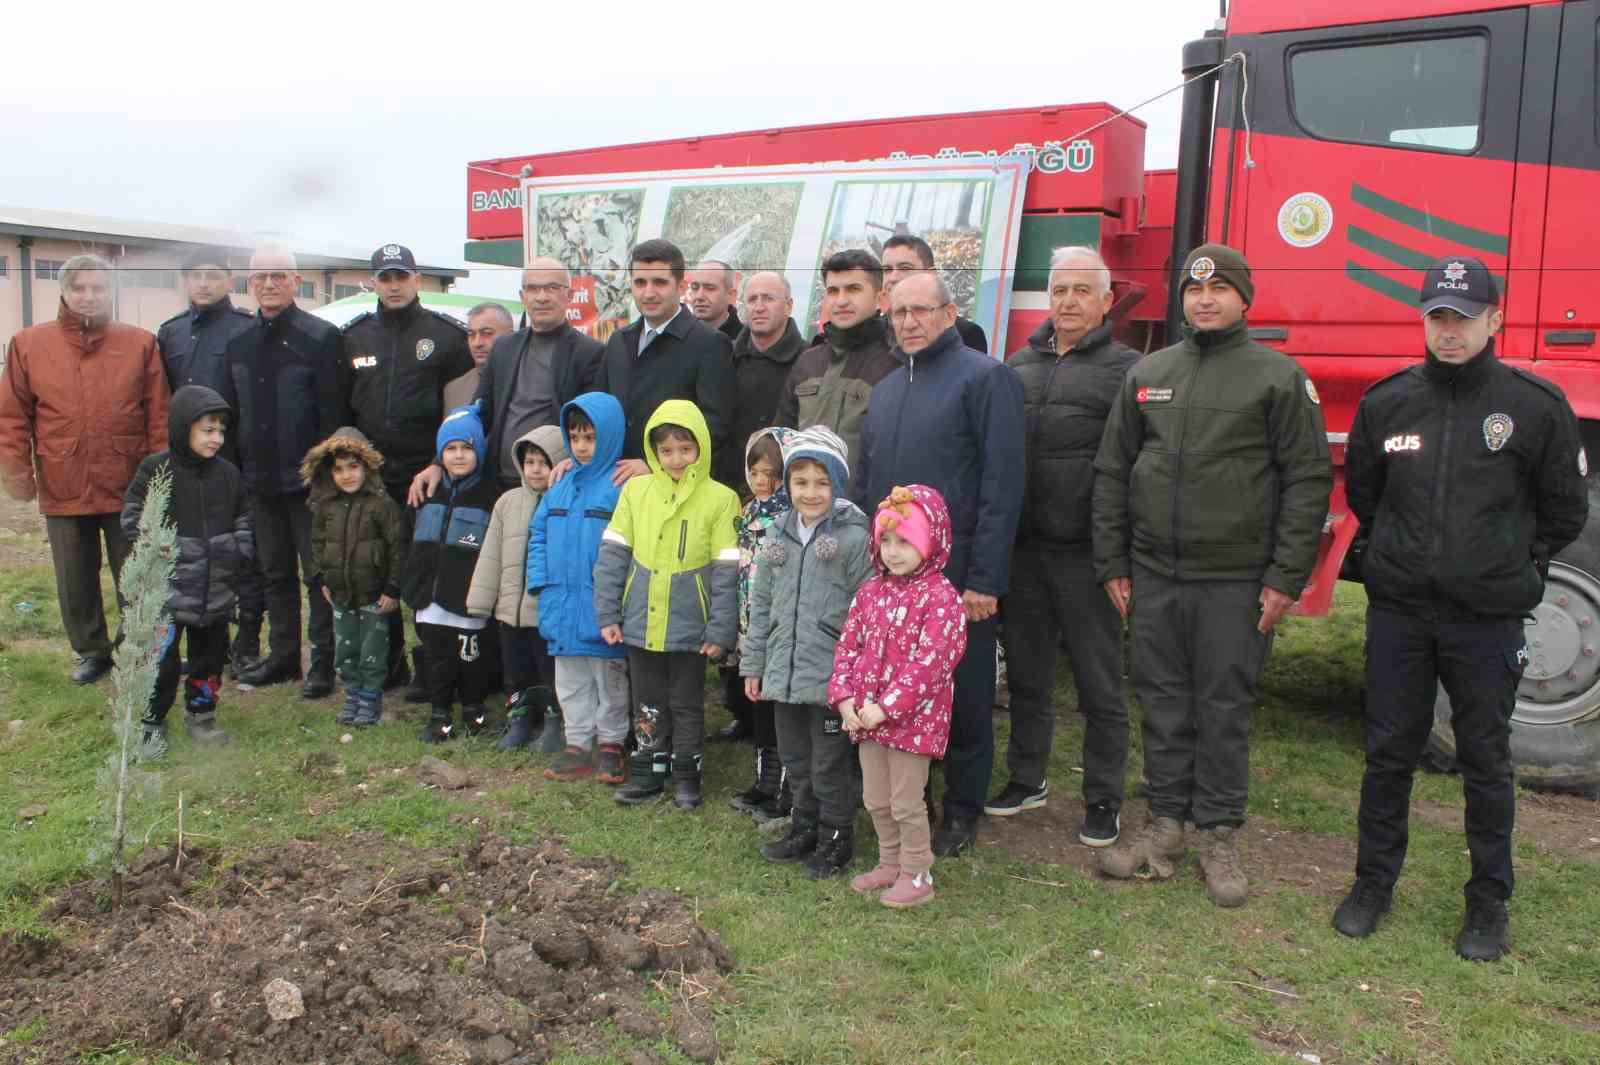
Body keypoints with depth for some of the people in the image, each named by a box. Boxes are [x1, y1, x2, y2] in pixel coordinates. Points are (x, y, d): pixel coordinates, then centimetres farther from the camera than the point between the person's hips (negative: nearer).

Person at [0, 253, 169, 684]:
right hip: (62, 491, 2)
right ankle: (92, 652, 30)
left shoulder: (140, 344, -1)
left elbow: (159, 417, -2)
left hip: (129, 488, -1)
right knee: (75, 584, 13)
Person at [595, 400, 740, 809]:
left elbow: (727, 571, -8)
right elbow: (612, 555, 3)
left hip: (689, 627, -3)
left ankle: (686, 774, 27)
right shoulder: (635, 490, 0)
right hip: (641, 623, 3)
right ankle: (648, 771, 31)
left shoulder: (720, 499, -8)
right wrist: (607, 614, -1)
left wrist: (720, 630, -11)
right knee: (648, 702, 16)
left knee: (687, 703, 12)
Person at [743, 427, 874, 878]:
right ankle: (805, 829, 36)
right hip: (784, 673, 6)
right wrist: (754, 664, 13)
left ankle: (836, 838, 24)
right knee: (795, 758, 19)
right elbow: (761, 604, 13)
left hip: (831, 676, -6)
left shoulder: (854, 537, -11)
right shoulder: (778, 536, 7)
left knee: (830, 764, 6)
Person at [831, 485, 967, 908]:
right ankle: (891, 863, 36)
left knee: (906, 803, 4)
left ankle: (917, 875, 21)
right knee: (876, 801, 17)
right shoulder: (871, 591, 6)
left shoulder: (941, 598, -15)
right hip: (866, 715, 7)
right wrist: (844, 698, -6)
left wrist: (886, 707, -24)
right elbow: (848, 645, 7)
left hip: (913, 719, -6)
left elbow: (929, 663, -21)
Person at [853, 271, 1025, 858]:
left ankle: (962, 812, 21)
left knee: (963, 698, 6)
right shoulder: (887, 388, 17)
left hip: (957, 575, -6)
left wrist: (985, 580, -17)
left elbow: (1003, 483, -13)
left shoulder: (985, 377, -6)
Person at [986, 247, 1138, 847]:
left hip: (1085, 553, -5)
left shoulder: (1125, 369, -1)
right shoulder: (1020, 365, 14)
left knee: (1099, 684, 5)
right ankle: (1027, 780, 30)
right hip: (1023, 549, 5)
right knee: (1026, 674, 15)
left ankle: (1103, 800, 18)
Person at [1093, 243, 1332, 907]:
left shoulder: (1278, 376, -1)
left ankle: (1219, 837, 18)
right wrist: (1112, 563, 7)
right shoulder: (1147, 374, 10)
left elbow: (1308, 479, -3)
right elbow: (1112, 472, 12)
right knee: (1162, 701, 10)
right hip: (1153, 575, 4)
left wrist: (1286, 577, -9)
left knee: (1225, 707, 5)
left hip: (1235, 579, -3)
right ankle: (1166, 823, 23)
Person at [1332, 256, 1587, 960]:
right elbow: (1361, 494, 16)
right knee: (1389, 752, 10)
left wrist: (1512, 566, 7)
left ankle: (1489, 902, 25)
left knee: (1485, 761, 9)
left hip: (1487, 619, -2)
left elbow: (1565, 510, 6)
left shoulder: (1536, 406, -5)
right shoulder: (1386, 402, 2)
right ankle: (1374, 882, 25)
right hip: (1398, 611, 2)